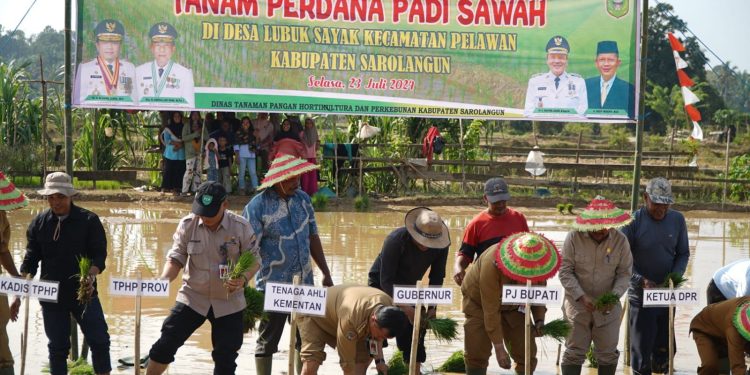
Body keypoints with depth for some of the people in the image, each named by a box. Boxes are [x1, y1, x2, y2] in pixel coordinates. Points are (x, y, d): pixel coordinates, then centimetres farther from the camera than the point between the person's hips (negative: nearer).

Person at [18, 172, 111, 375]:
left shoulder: (88, 220, -5)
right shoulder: (39, 223, 3)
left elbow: (99, 253, -8)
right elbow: (31, 258, 6)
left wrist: (91, 275, -26)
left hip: (83, 292, -2)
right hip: (51, 295, 2)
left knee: (99, 340, -4)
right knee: (57, 345, 10)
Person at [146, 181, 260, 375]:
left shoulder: (241, 227, -12)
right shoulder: (188, 224, -9)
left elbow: (254, 259, -5)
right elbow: (177, 257, -3)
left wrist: (243, 278, -25)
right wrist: (165, 278, -22)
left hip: (229, 302, 0)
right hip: (192, 298, 1)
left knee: (226, 358, 5)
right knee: (166, 343, -4)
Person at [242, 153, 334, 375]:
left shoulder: (303, 199, 4)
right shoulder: (257, 206, -12)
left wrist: (326, 274, 12)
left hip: (304, 284, 5)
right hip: (273, 287, -5)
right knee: (268, 341, 7)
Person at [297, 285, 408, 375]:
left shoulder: (388, 308, -23)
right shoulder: (350, 318, -45)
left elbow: (374, 338, 0)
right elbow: (347, 363, -35)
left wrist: (379, 359, -12)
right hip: (314, 317, -8)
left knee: (364, 358, -5)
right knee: (311, 363, -28)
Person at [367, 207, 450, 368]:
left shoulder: (441, 246, -19)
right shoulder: (395, 240, -33)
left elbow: (436, 279, -8)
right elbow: (386, 280, -33)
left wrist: (432, 307, -18)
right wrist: (403, 306, -40)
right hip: (380, 284, -4)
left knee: (414, 332, 0)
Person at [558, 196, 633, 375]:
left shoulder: (620, 240, -6)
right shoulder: (574, 237, -11)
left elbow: (624, 273, -1)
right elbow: (565, 271, -9)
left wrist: (614, 296, -18)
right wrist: (581, 297, -18)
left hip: (608, 307, 2)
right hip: (578, 305, -2)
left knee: (608, 353, 10)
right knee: (574, 352, 2)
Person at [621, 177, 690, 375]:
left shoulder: (677, 220, 0)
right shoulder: (634, 221, -10)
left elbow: (683, 254, 8)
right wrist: (641, 280, -21)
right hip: (641, 295, -3)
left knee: (664, 347, 12)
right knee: (641, 346, 2)